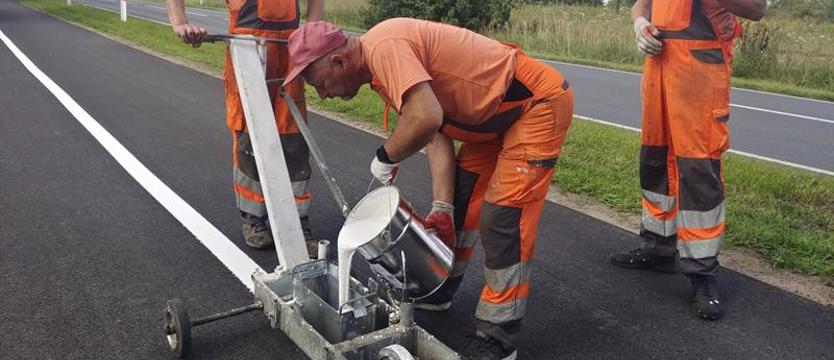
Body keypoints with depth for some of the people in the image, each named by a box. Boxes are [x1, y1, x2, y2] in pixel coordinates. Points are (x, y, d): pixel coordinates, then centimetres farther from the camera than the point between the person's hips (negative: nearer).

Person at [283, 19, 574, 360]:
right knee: (459, 199, 16)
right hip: (497, 112, 10)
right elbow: (436, 136, 2)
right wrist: (440, 207, -4)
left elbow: (427, 119, -39)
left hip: (539, 102, -10)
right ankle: (436, 291, 34)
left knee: (501, 219, -12)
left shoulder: (382, 46, -25)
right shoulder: (381, 66, 5)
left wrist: (385, 157, -19)